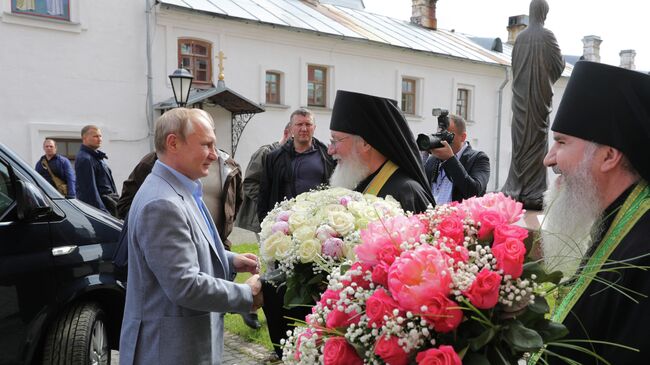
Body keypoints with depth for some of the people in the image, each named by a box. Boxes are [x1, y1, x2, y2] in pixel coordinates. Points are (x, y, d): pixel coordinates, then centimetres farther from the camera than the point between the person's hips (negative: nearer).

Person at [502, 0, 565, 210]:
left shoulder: (520, 37, 6)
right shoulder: (546, 36, -7)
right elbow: (559, 65, -2)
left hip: (520, 96, 4)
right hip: (539, 96, -4)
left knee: (520, 142, 8)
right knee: (537, 141, -2)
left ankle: (515, 190, 9)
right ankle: (533, 193, -2)